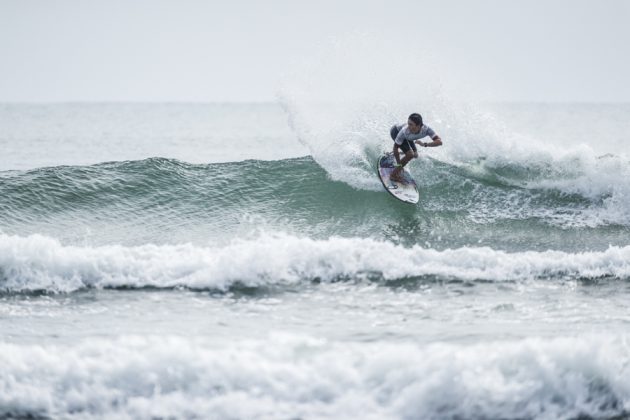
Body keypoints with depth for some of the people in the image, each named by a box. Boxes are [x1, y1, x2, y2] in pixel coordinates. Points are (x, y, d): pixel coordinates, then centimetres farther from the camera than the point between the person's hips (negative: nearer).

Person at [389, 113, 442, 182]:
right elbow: (395, 147, -31)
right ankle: (394, 174, -4)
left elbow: (439, 142, -46)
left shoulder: (426, 129, -37)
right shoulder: (405, 131, -43)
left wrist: (424, 144, -57)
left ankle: (398, 169, 27)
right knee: (410, 154, -18)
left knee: (415, 155, 7)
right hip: (396, 132, -5)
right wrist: (399, 164, -27)